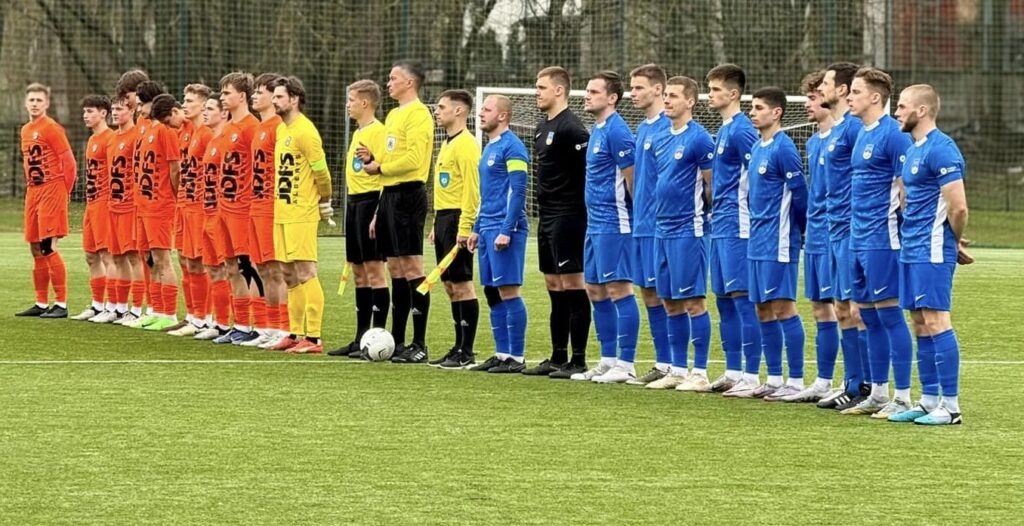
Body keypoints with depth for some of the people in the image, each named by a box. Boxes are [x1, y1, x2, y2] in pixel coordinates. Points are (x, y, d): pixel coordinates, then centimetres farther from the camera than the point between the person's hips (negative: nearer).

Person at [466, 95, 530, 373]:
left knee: (507, 291, -8)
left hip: (505, 230, -10)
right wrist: (477, 229, 22)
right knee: (493, 293, 9)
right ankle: (502, 354, 14)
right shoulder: (489, 148, 18)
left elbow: (517, 191, -16)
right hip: (488, 230, 10)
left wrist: (506, 231, -20)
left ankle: (516, 358, -6)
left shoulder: (512, 147, -10)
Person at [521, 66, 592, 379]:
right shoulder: (543, 126, 15)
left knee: (572, 285, -6)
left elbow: (589, 171, -19)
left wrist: (580, 212, -18)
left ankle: (578, 360, -4)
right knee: (554, 287, 12)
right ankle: (558, 358, 17)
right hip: (547, 218, 10)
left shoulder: (570, 128, -14)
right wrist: (544, 209, 19)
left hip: (567, 217, -10)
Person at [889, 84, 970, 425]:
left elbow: (958, 207, -18)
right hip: (912, 251, 10)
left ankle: (950, 406, -8)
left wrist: (954, 244, -2)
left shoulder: (941, 149, -15)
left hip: (932, 252, -10)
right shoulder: (914, 150, 16)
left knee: (935, 321, -9)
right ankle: (929, 401, 16)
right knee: (921, 325, 11)